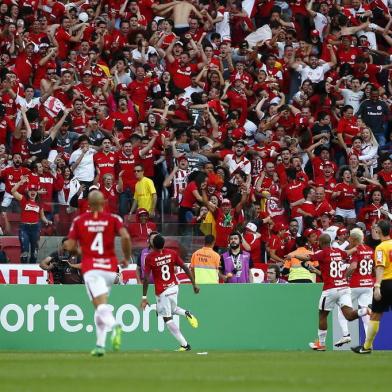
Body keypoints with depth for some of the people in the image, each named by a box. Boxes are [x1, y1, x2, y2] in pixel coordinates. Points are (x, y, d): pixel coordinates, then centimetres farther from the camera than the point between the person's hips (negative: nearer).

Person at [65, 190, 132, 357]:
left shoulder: (79, 220, 5)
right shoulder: (113, 219, 5)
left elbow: (70, 247, 2)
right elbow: (126, 237, -11)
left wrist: (66, 244, 25)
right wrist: (126, 258, 3)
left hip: (90, 268, -2)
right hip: (110, 268, 2)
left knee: (101, 306, -15)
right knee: (101, 306, 19)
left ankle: (113, 325, -47)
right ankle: (100, 345, 15)